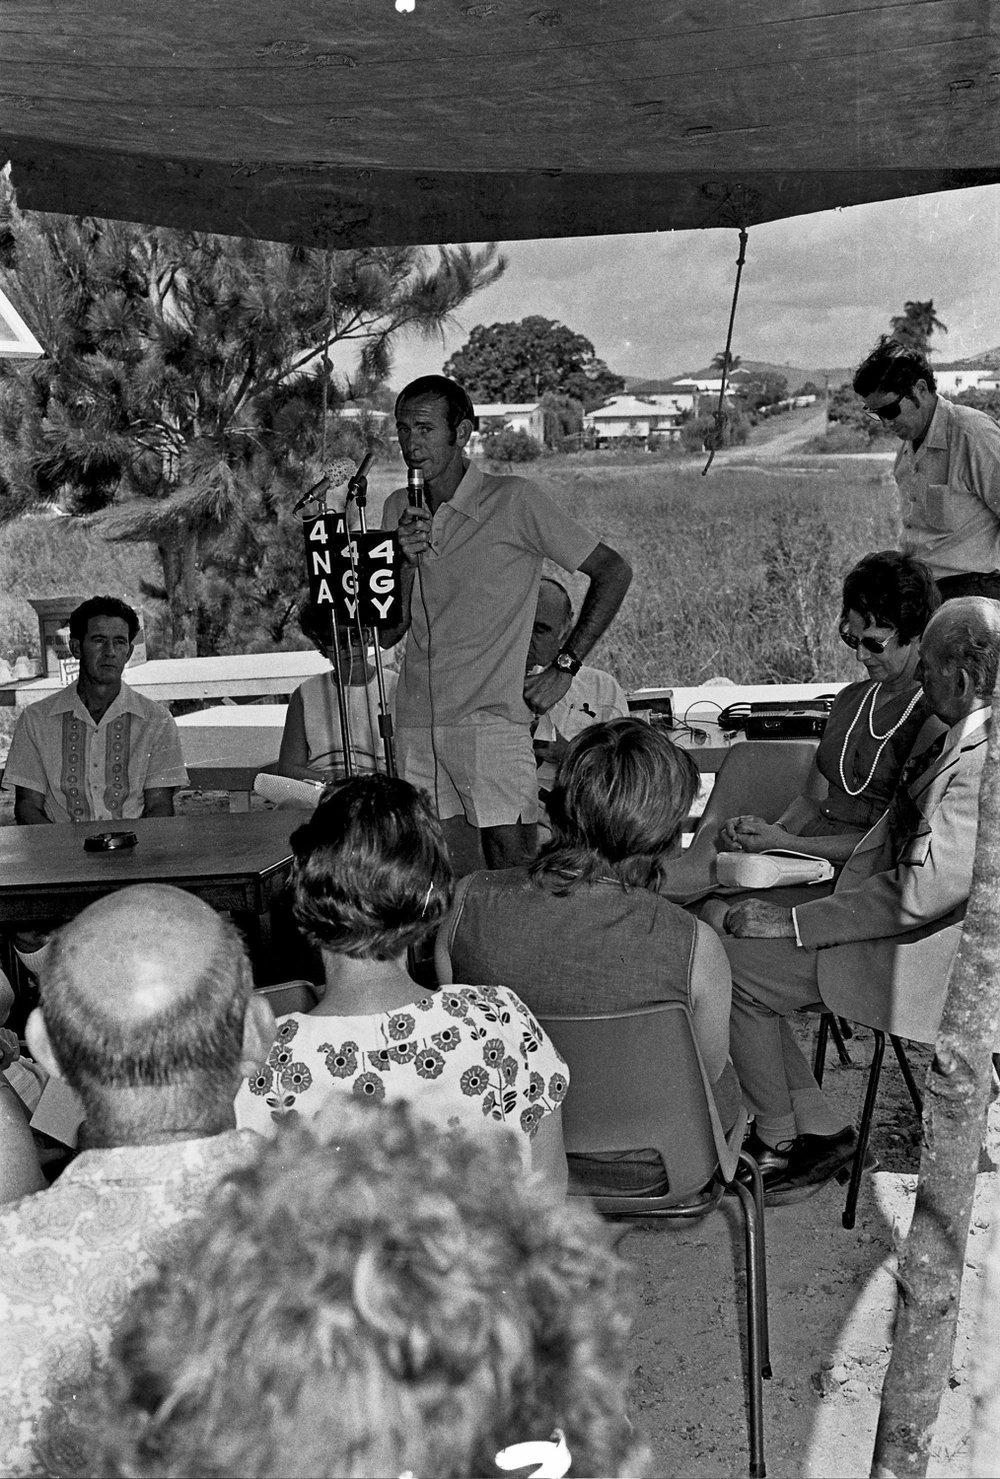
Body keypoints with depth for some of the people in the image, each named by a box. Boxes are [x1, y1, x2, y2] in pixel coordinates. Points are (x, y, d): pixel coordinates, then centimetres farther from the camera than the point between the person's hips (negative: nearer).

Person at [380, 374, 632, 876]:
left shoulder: (515, 501, -4)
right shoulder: (398, 510, 12)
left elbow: (613, 572, -1)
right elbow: (387, 635, 10)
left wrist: (564, 667, -5)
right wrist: (406, 561, -8)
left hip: (491, 719, -5)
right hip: (416, 725, 5)